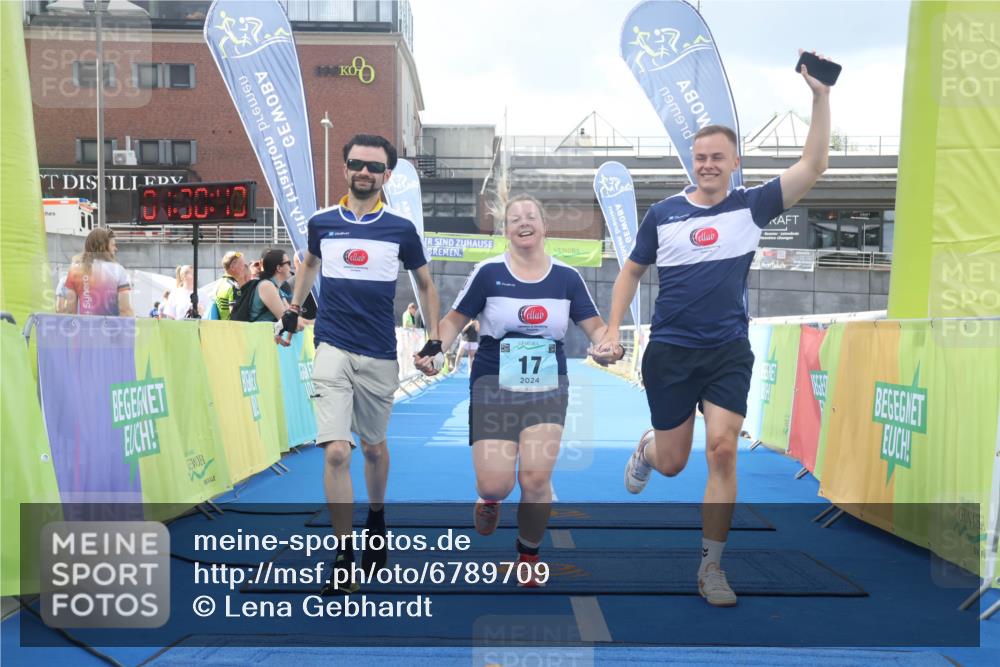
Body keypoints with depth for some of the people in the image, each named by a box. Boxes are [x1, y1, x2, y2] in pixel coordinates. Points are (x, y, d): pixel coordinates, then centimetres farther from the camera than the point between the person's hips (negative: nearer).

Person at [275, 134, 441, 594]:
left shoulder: (401, 230, 1)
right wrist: (293, 309, 26)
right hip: (332, 349, 0)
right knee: (337, 453, -12)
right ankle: (343, 558, 0)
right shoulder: (321, 223, 4)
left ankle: (376, 522, 43)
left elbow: (424, 284, 13)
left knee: (373, 447, 16)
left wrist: (433, 337, 8)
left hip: (380, 356, 1)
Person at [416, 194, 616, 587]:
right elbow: (455, 320, 0)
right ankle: (489, 497, 32)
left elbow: (594, 325, 6)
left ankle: (529, 554, 21)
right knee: (496, 483, -11)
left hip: (548, 391, 2)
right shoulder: (488, 272, -4)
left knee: (536, 477, -9)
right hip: (493, 390, -1)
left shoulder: (566, 276, 3)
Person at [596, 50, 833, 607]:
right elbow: (632, 272, 11)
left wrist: (821, 95, -14)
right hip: (669, 353, 0)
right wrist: (613, 330, 3)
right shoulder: (663, 214, 1)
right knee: (672, 463, 7)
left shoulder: (752, 207, 1)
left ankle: (712, 566, 4)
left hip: (729, 352, 0)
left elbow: (813, 166, -8)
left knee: (723, 452, -11)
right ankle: (647, 448, 47)